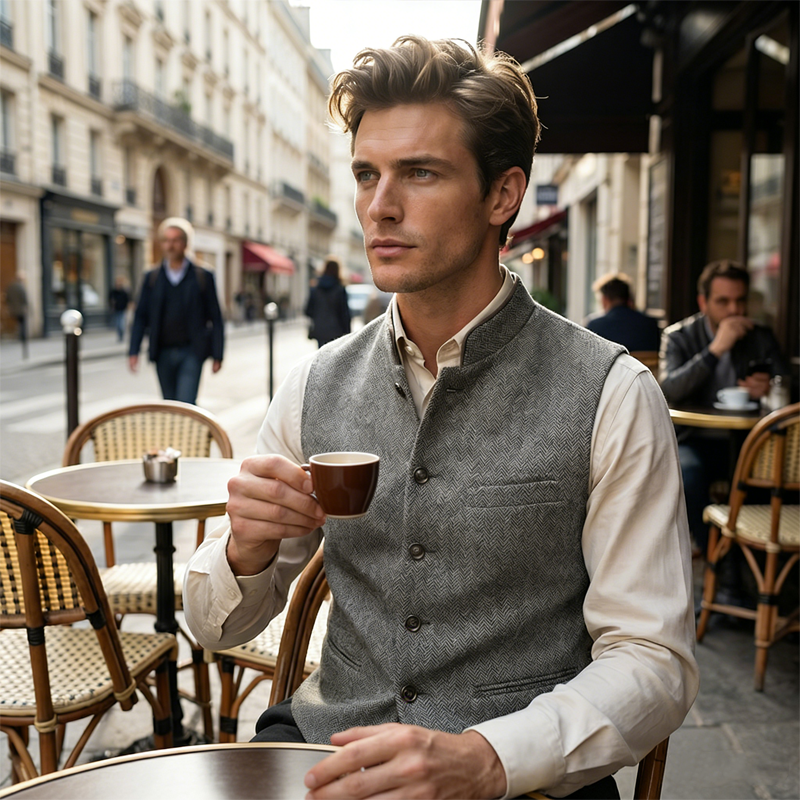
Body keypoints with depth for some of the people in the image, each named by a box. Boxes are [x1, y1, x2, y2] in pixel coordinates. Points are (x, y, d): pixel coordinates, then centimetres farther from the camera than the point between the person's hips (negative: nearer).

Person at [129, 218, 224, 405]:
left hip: (191, 353, -3)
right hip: (163, 353, 3)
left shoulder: (203, 277, 2)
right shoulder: (151, 277, 8)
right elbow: (141, 317, 7)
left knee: (186, 405, -15)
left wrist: (217, 355, -3)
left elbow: (215, 318, 2)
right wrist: (133, 351, -3)